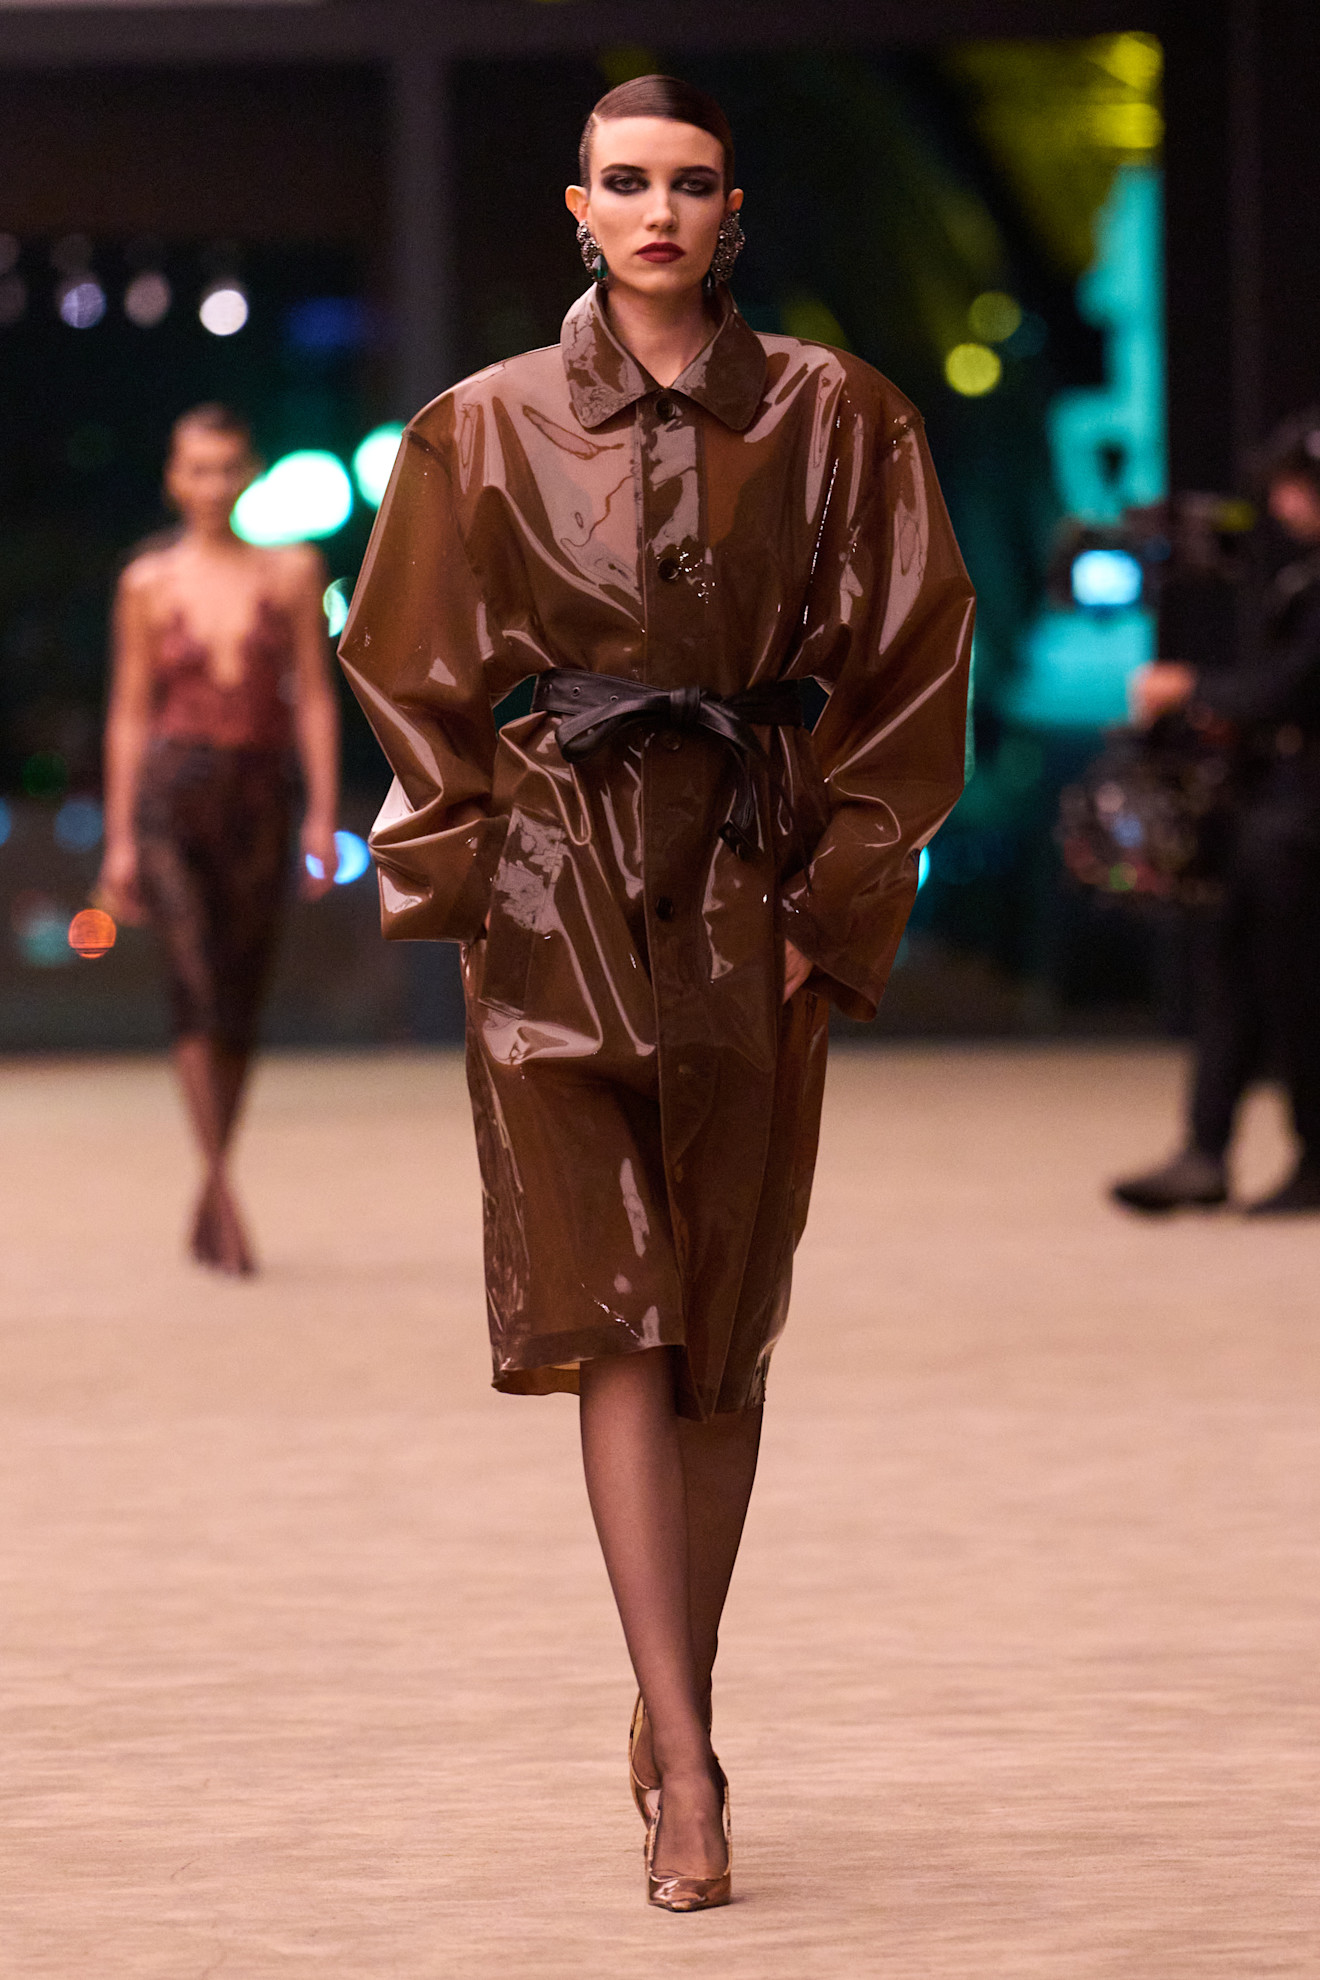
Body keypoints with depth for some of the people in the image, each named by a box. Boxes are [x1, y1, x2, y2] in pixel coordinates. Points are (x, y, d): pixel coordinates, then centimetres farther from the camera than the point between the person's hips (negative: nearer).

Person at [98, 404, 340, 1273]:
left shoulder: (292, 572, 7)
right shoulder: (150, 583, 6)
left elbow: (314, 697, 6)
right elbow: (131, 711, 8)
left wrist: (324, 814, -1)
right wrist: (119, 837, 5)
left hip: (259, 797, 2)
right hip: (173, 789, -2)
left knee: (242, 1003, 5)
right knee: (198, 980, -16)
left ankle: (208, 1207, 18)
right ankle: (223, 1194, -21)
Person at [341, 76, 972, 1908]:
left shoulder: (834, 421, 3)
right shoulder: (488, 431, 4)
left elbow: (904, 666, 3)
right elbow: (418, 674, 7)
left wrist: (835, 893, -3)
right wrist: (472, 875, -2)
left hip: (751, 888, 1)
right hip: (561, 895, -1)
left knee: (727, 1326, 5)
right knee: (616, 1315, -10)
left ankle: (676, 1701, 21)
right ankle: (686, 1762, -14)